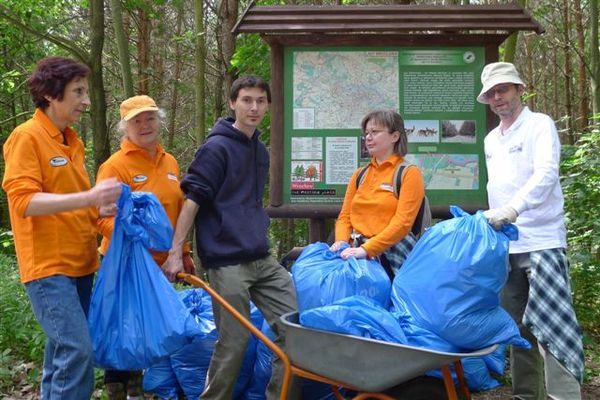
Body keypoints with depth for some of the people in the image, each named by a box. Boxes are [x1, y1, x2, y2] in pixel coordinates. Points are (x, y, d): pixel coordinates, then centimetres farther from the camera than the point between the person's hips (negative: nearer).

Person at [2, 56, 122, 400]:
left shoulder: (72, 141, 15)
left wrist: (102, 205, 6)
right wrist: (89, 197, -28)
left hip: (79, 264, 8)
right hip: (48, 267, -8)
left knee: (63, 351, 12)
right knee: (77, 351, -16)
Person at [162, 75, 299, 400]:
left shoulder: (260, 150, 15)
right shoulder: (217, 147, -8)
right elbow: (193, 199, -12)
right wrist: (175, 252, -16)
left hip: (262, 259, 8)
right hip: (227, 261, -7)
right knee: (234, 342, -2)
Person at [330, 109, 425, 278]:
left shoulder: (409, 173, 0)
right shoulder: (359, 175, 19)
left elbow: (402, 222, -11)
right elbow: (345, 216, 16)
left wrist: (366, 249, -21)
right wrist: (341, 241, -6)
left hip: (391, 254, -4)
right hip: (357, 250, 5)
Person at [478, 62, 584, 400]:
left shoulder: (539, 125, -4)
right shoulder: (491, 140, 17)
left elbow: (546, 174, -19)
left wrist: (511, 210, -31)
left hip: (542, 241, -7)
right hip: (505, 244, 7)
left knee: (552, 324, -11)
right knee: (518, 327, 11)